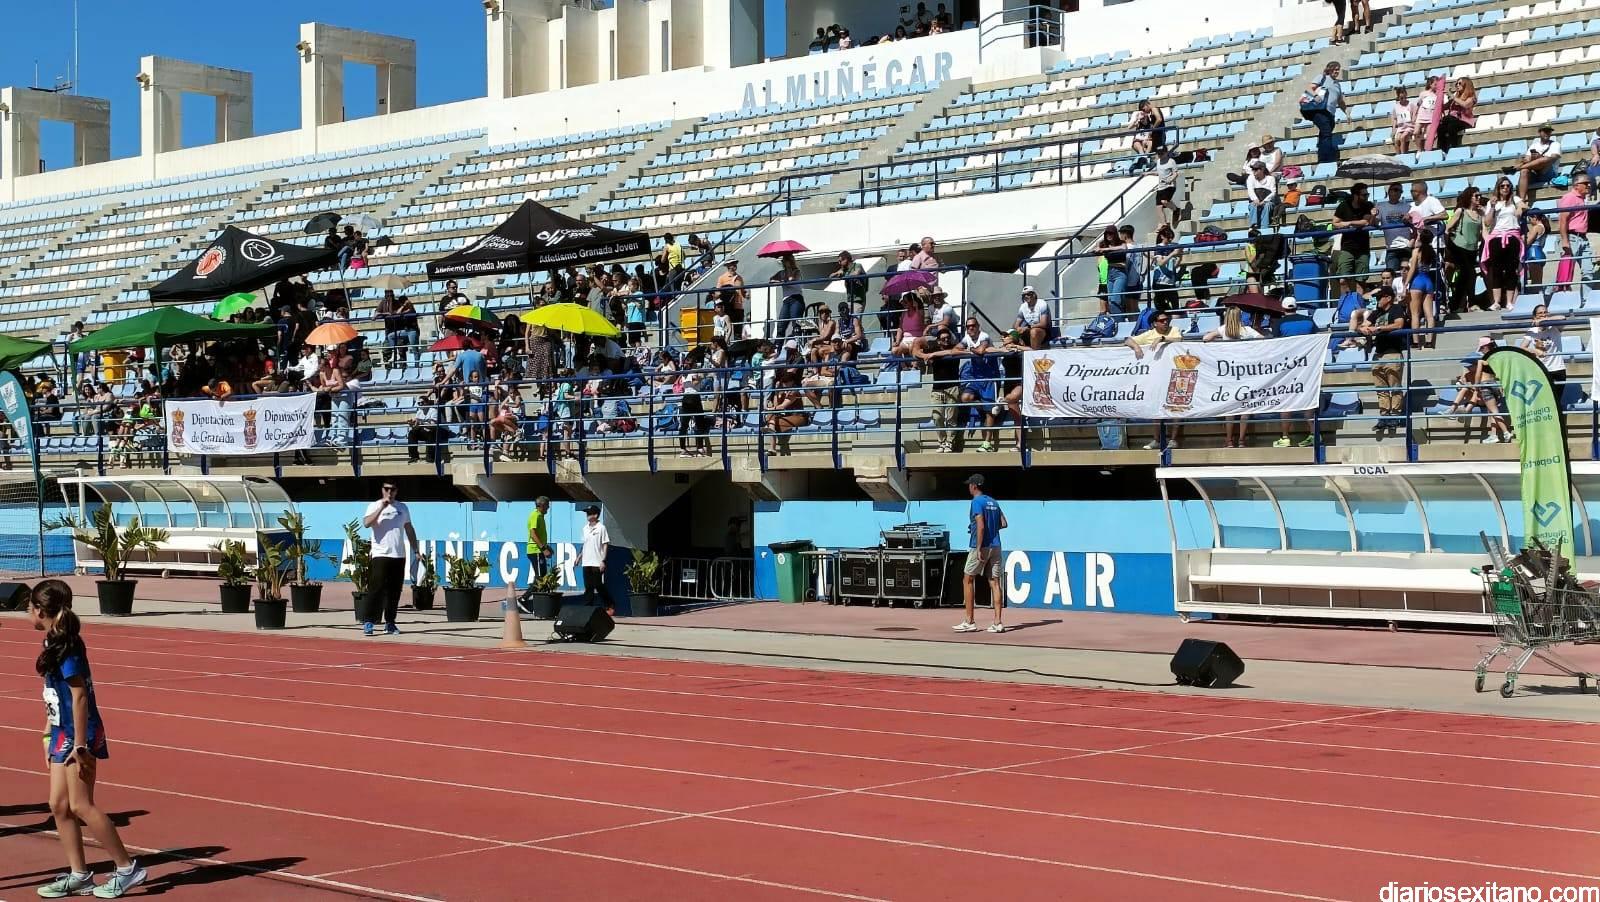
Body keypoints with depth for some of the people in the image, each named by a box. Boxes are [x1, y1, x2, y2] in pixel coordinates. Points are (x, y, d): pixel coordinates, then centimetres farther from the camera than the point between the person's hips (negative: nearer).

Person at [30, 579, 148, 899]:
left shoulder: (66, 646, -19)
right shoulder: (54, 642, 9)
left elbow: (79, 695, -20)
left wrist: (80, 745, -20)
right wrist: (50, 729, 22)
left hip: (78, 734, -9)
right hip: (62, 733, 9)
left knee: (80, 806, -6)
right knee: (59, 805, 8)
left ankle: (127, 869, 0)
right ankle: (79, 876, 13)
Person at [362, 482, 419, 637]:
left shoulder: (403, 507, 15)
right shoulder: (375, 506, 0)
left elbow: (409, 529, 22)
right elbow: (366, 523, -18)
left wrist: (416, 549, 18)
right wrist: (381, 507, -21)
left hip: (399, 556, 5)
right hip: (381, 555, -5)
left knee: (394, 591, 6)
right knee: (377, 589, -11)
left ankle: (390, 623, 13)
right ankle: (367, 622, -9)